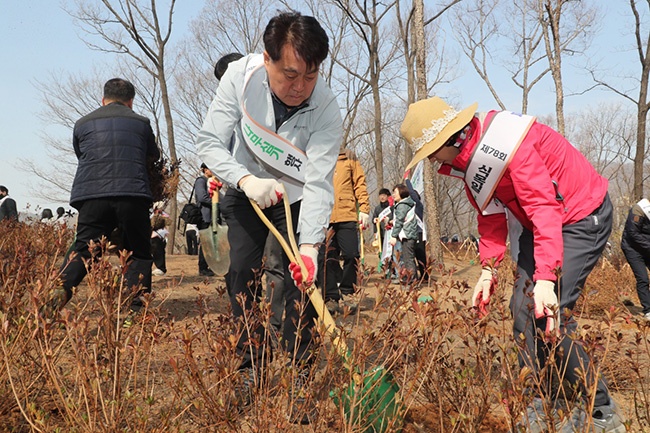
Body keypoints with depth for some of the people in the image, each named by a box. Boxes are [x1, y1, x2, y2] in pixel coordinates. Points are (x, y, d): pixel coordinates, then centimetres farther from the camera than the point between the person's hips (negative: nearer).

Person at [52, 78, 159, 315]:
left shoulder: (83, 123, 16)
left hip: (91, 195, 1)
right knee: (139, 252, 10)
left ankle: (56, 297, -12)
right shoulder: (141, 122, 14)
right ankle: (135, 305, 4)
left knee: (82, 249, 5)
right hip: (133, 195, -1)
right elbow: (153, 156, 26)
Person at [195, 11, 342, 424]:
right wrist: (246, 179, -38)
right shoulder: (241, 74, -26)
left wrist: (310, 245, -45)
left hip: (297, 198, -2)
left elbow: (319, 184, -32)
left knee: (300, 280, -12)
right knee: (243, 275, -3)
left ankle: (301, 378, -1)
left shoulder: (327, 109, -31)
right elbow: (210, 141, -21)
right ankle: (252, 367, 13)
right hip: (246, 189, 2)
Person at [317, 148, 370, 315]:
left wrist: (364, 209, 1)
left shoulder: (349, 158, 15)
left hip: (347, 215, 0)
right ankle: (331, 298, 7)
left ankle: (346, 293, 14)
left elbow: (360, 184, 11)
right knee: (325, 258, -2)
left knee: (351, 255, -2)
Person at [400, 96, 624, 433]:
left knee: (548, 313, -19)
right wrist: (487, 271, -3)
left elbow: (545, 209, -34)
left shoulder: (507, 143, -30)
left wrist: (546, 278, -39)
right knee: (522, 309, 3)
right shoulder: (467, 160, -1)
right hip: (538, 224, 9)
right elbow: (491, 219, 6)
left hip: (582, 216, -9)